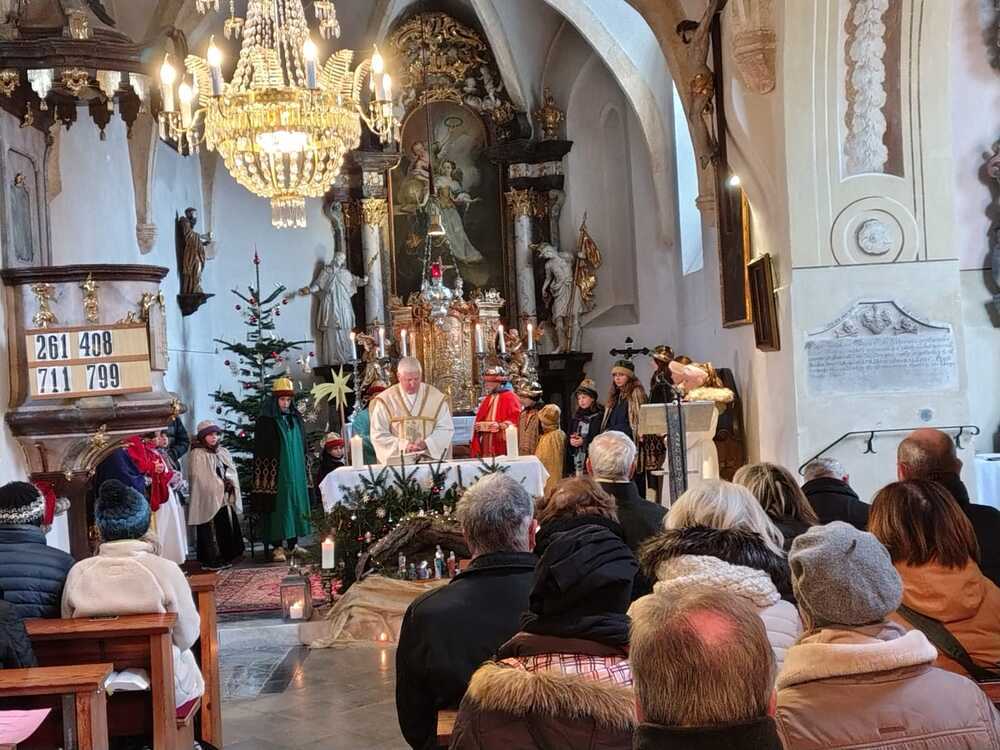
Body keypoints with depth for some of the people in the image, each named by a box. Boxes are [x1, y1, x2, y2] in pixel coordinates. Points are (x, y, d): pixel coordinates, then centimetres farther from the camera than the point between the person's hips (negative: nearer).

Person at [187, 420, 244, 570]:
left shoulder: (223, 452, 17)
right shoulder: (197, 454, -6)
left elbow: (232, 470, 13)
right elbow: (200, 478, -12)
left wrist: (230, 482, -8)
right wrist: (220, 485, -9)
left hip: (226, 497, 7)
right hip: (208, 498, -7)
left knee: (228, 527, 6)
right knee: (211, 530, -5)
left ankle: (226, 557, 15)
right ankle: (211, 561, 0)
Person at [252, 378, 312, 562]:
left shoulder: (295, 419, 11)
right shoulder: (266, 421, -6)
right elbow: (260, 450, -9)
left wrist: (305, 472, 15)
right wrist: (266, 476, -15)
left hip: (295, 472, 6)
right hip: (276, 473, -6)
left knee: (295, 504, 8)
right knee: (278, 507, -5)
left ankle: (293, 543, 17)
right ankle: (278, 547, -1)